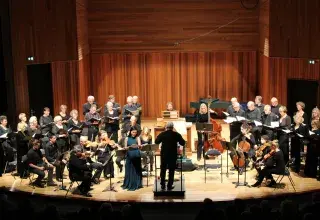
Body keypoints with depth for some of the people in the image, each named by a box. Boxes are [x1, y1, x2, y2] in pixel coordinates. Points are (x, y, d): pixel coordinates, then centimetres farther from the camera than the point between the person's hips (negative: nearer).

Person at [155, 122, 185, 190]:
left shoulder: (162, 134, -6)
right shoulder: (176, 134, -8)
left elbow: (156, 141, 5)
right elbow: (183, 143, -2)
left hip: (164, 154, 1)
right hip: (173, 154, -1)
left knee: (163, 169, 13)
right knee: (171, 170, 8)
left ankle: (162, 185, 17)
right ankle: (170, 185, 10)